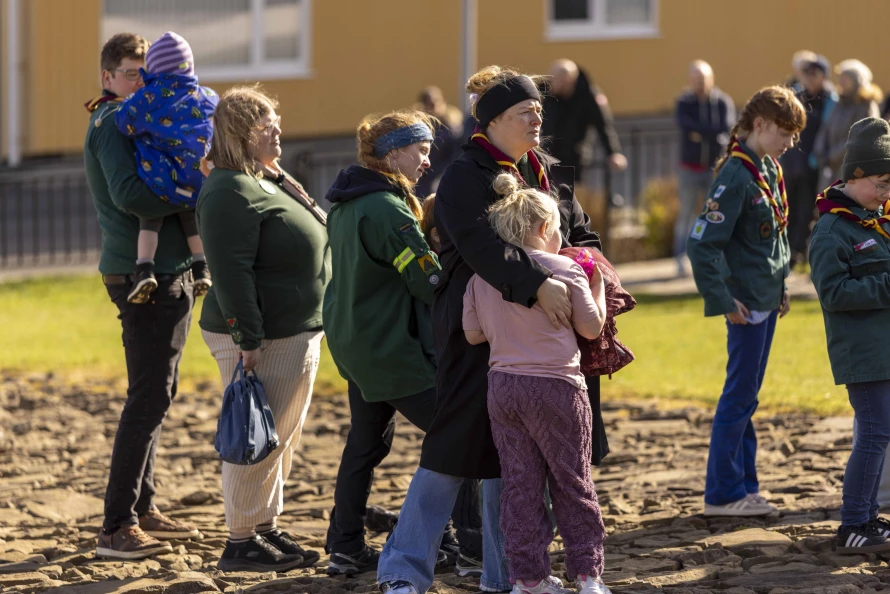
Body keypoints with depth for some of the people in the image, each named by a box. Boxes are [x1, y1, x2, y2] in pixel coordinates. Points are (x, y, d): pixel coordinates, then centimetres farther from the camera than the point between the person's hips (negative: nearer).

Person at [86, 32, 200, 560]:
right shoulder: (114, 122, -11)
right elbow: (129, 194, -25)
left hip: (170, 273, 10)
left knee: (157, 396, 16)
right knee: (149, 399, -11)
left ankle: (142, 507, 25)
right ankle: (117, 529, -11)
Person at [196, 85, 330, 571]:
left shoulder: (273, 182, 17)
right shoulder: (230, 193, -17)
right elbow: (231, 272, -23)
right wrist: (247, 340, -26)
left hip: (297, 334, 11)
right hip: (262, 340, -11)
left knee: (283, 440, 16)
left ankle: (265, 528, 25)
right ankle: (240, 544, 0)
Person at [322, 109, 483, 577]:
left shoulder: (346, 204, 9)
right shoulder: (387, 211, -21)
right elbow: (430, 283, -22)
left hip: (353, 341, 10)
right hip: (392, 349, -10)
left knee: (366, 441, 18)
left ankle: (345, 548, 23)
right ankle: (472, 550, -4)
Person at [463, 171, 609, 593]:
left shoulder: (482, 277, 3)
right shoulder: (566, 270, -7)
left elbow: (473, 334, 6)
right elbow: (592, 328, -1)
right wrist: (598, 283, 13)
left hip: (502, 386, 4)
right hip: (555, 386, -4)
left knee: (519, 484, 8)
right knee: (573, 483, 7)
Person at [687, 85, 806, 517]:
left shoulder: (770, 170, 9)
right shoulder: (736, 175, -18)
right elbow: (702, 243, -21)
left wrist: (781, 285, 15)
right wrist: (722, 300, -20)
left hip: (768, 299, 9)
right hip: (746, 302, -9)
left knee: (747, 394, 14)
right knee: (740, 395, -3)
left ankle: (743, 486, 21)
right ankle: (723, 494, 3)